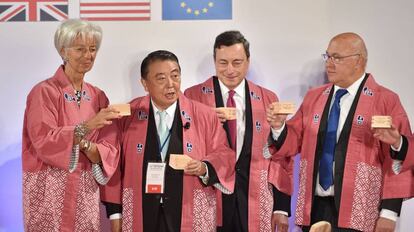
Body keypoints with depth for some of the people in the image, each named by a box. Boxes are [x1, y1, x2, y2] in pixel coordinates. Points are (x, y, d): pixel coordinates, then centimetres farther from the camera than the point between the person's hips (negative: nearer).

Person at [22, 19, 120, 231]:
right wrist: (86, 127, -29)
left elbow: (109, 150, 3)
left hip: (87, 192, 5)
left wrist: (84, 145, -17)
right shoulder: (44, 92, -7)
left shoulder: (98, 97, 9)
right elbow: (43, 141, -18)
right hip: (50, 191, -5)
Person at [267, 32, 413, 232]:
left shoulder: (386, 101, -5)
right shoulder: (313, 97, 11)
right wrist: (279, 126, -6)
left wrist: (389, 212, -12)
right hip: (314, 208, 5)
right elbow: (294, 142, 14)